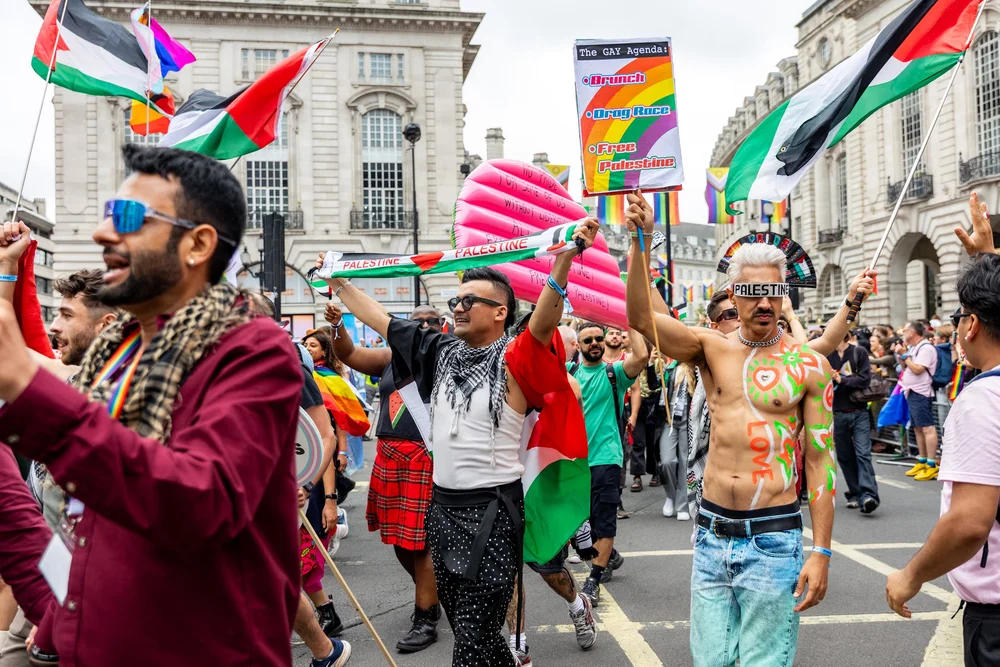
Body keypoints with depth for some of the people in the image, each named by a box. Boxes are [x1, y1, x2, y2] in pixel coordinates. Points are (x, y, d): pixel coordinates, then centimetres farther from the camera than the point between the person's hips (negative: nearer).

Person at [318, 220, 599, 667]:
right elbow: (379, 318, 16)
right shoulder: (441, 351, 7)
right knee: (464, 623, 19)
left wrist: (564, 259, -43)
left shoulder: (513, 361, -10)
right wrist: (338, 282, 20)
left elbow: (544, 321, -29)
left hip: (493, 510, -6)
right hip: (442, 505, 7)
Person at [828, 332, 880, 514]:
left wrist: (841, 379, -10)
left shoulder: (859, 352, 1)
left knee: (863, 453, -11)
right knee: (845, 456, 8)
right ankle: (855, 494, 19)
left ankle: (868, 495, -17)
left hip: (859, 412, -2)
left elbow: (865, 379, -8)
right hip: (837, 414, 2)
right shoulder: (826, 355, 4)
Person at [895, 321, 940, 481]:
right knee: (918, 428, 13)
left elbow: (917, 369, -21)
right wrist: (899, 354, 8)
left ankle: (931, 466, -13)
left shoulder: (926, 348, -13)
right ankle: (922, 462, 20)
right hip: (912, 392, 11)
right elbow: (906, 367, 18)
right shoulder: (913, 348, 17)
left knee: (927, 428, -11)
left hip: (921, 393, -11)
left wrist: (904, 355, -13)